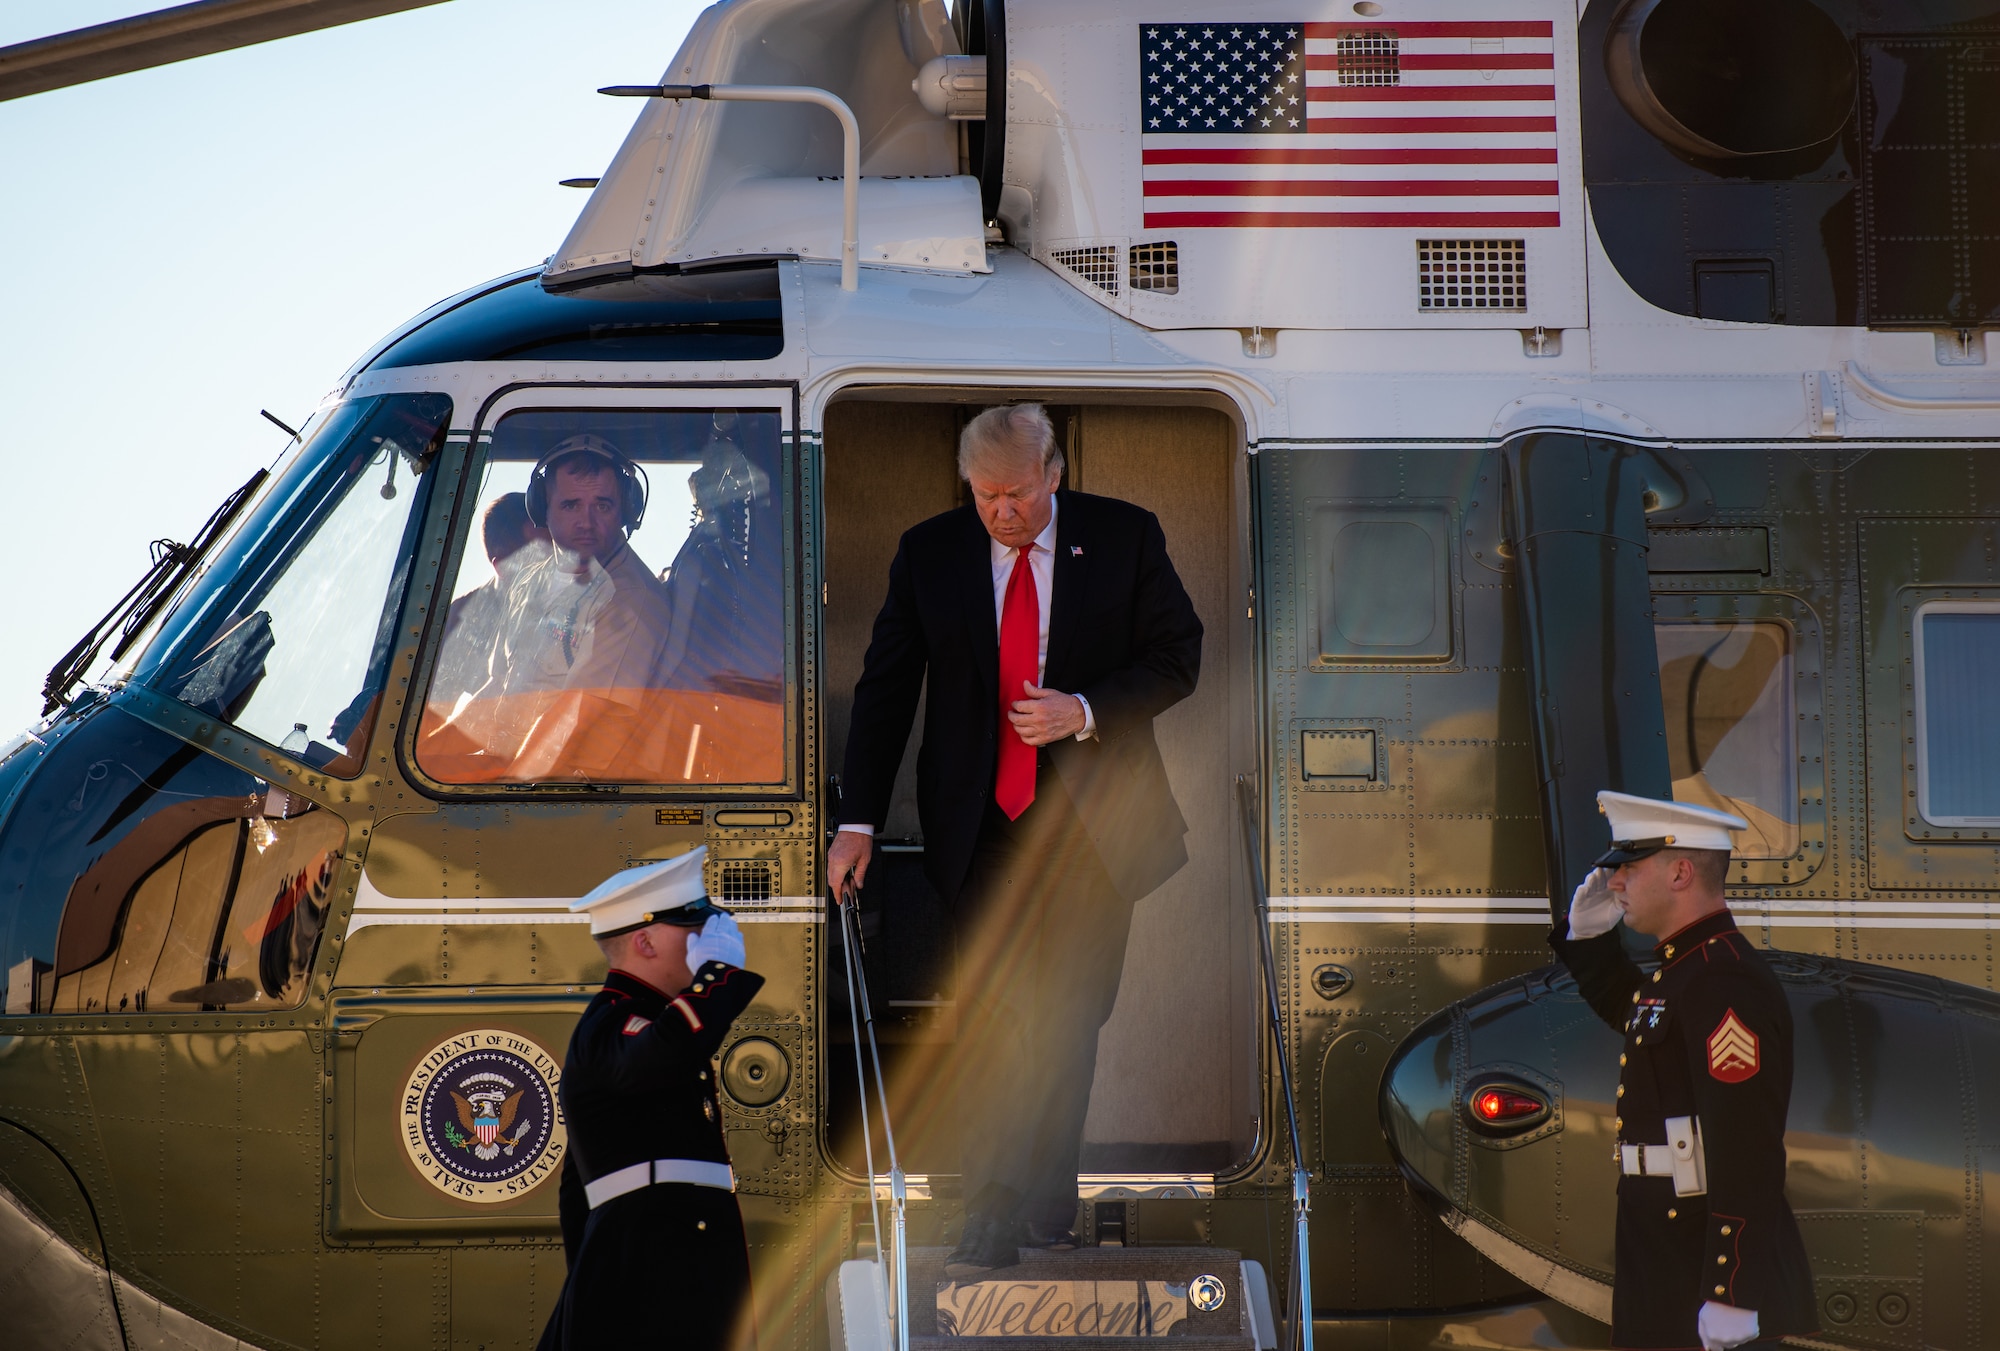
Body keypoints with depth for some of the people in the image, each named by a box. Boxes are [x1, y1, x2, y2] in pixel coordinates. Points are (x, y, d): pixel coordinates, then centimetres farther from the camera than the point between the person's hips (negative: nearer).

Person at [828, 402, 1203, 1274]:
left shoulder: (1124, 538, -1)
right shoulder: (929, 553, 2)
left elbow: (1178, 656, 2)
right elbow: (885, 688, 4)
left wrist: (1087, 710, -16)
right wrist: (858, 821, -2)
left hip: (1088, 820, -1)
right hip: (979, 824, 1)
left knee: (1068, 1016, -2)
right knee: (987, 1020, 1)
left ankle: (1043, 1209, 5)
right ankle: (994, 1220, 11)